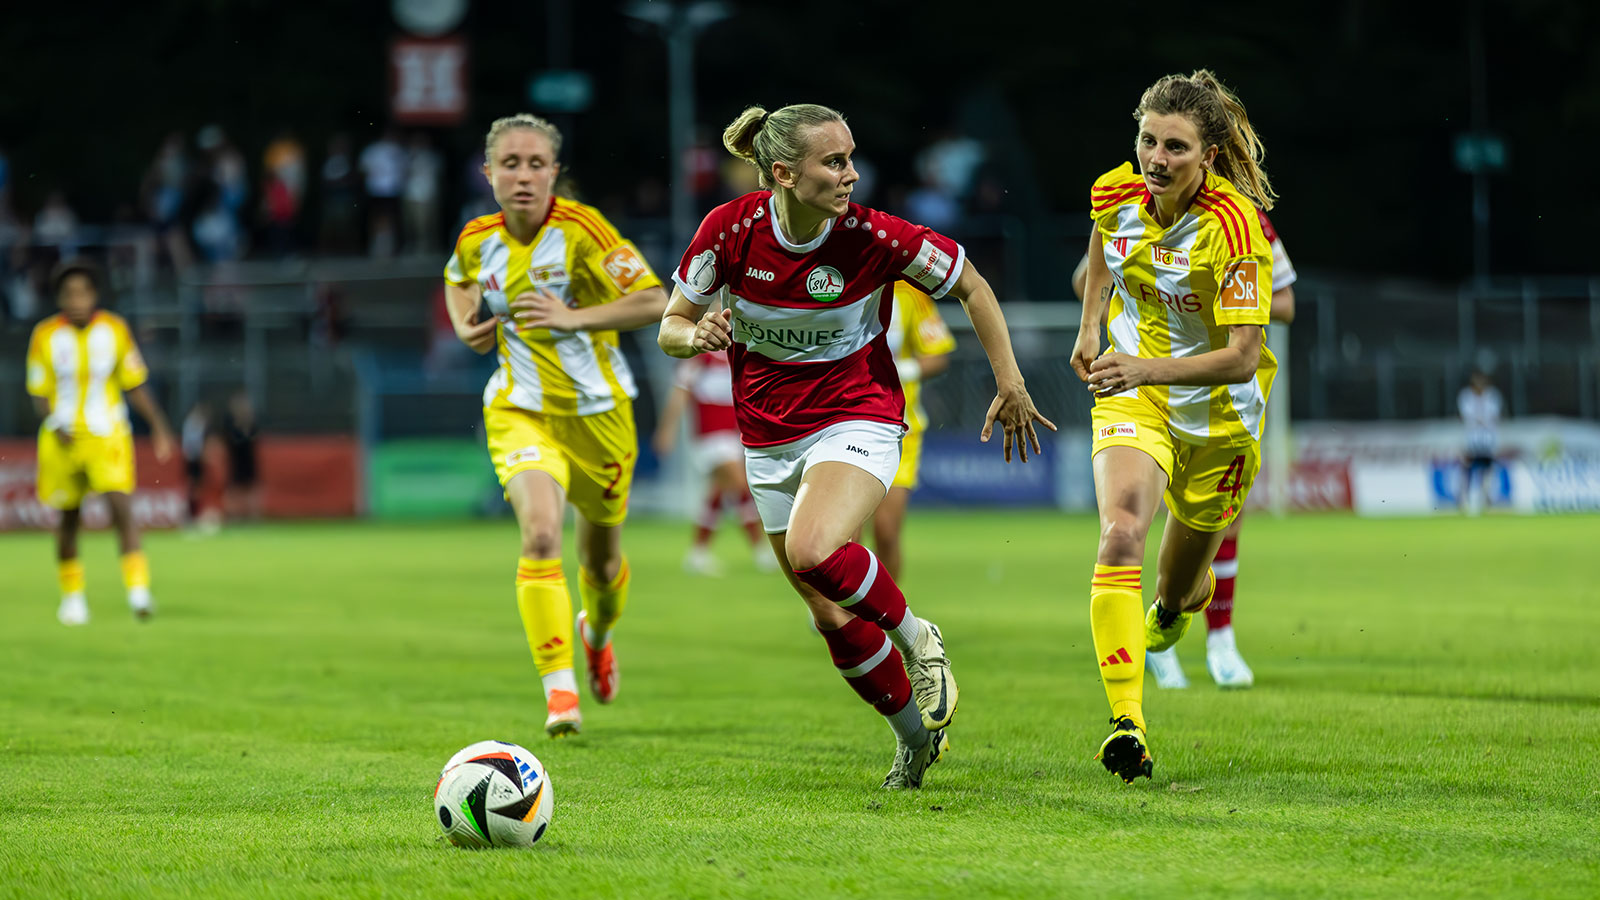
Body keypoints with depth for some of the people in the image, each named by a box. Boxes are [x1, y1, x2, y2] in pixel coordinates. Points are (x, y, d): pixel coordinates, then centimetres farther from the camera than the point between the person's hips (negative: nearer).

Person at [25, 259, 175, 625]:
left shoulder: (115, 330, -3)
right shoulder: (46, 336, -5)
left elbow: (134, 386, 7)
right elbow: (39, 394, 0)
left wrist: (159, 426, 3)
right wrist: (56, 426, -17)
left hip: (108, 436, -1)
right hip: (63, 440, 1)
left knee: (120, 504, -19)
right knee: (69, 517, 10)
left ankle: (138, 589, -22)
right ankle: (72, 594, 28)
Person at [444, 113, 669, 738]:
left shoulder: (581, 229, -16)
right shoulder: (477, 240, -3)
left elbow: (654, 301, -19)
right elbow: (458, 280, 22)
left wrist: (574, 318, -27)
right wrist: (466, 328, 3)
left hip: (596, 411, -1)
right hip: (519, 411, 1)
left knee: (601, 558, 16)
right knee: (540, 534, -25)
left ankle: (597, 632, 52)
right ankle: (559, 689, -23)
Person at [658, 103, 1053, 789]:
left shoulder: (872, 236, -19)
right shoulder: (731, 229, -14)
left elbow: (971, 285, -3)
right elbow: (671, 327, -3)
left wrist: (1010, 386, -2)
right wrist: (697, 335, -26)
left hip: (857, 418, -3)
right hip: (769, 436, 3)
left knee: (814, 553, -32)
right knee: (833, 616, 6)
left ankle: (916, 639, -4)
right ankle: (914, 736, 29)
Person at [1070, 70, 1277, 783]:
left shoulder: (1234, 227, -26)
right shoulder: (1116, 193, -10)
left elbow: (1243, 356, -31)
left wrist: (1148, 368, -43)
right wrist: (1090, 325, 11)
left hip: (1217, 414, -2)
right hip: (1131, 396, 2)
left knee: (1178, 592, 14)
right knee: (1120, 534, -26)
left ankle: (1179, 606, 55)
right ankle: (1126, 724, -33)